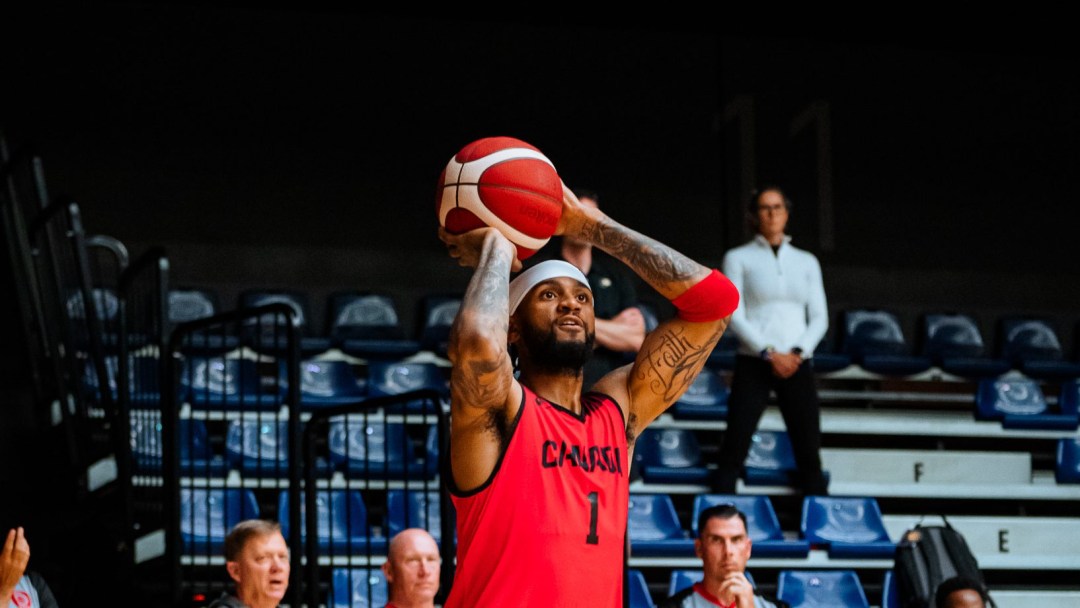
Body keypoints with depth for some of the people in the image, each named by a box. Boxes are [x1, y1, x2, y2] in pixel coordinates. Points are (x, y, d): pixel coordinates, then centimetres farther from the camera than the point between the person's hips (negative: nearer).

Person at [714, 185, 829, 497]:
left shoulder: (806, 262, 14)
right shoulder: (738, 258, 5)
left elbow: (819, 317, 9)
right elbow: (734, 315, -4)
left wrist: (797, 354, -8)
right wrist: (769, 353, -14)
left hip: (797, 364, 2)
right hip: (753, 363, -2)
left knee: (808, 451, -1)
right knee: (735, 446, -8)